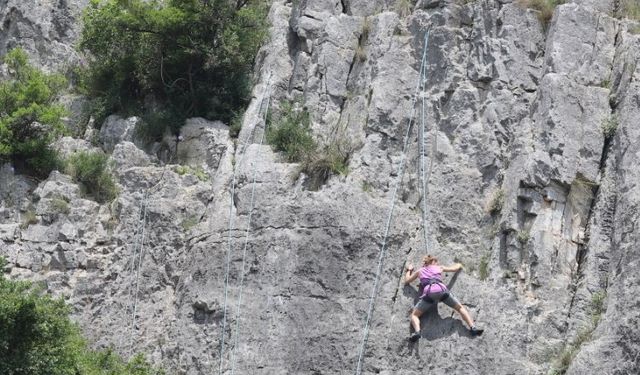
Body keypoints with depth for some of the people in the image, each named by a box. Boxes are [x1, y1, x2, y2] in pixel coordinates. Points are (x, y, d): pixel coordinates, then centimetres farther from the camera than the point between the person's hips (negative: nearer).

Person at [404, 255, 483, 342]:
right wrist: (458, 265, 66)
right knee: (460, 308, 13)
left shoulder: (420, 271, 31)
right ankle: (473, 327, -10)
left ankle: (417, 332, -27)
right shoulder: (439, 268, 31)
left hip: (428, 293, 0)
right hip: (441, 289, 1)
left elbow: (406, 281, 43)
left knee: (414, 315, 6)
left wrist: (409, 270, 60)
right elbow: (456, 268, 43)